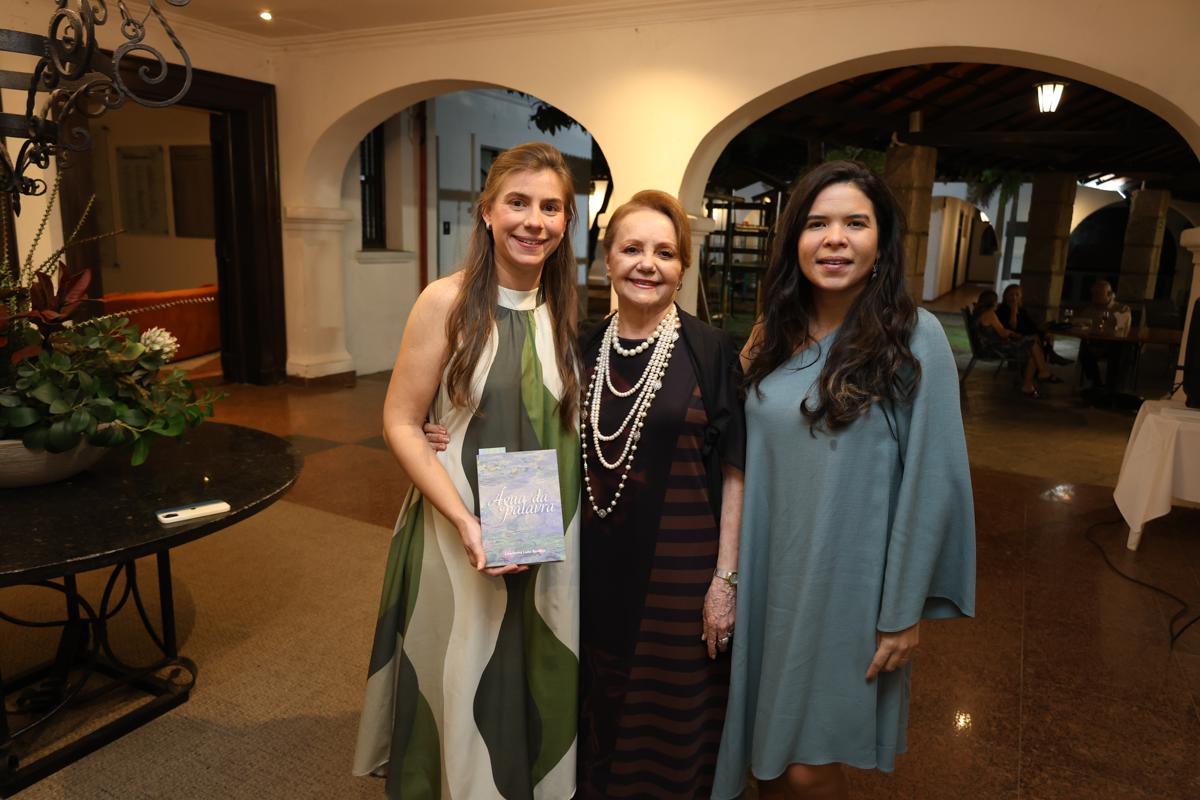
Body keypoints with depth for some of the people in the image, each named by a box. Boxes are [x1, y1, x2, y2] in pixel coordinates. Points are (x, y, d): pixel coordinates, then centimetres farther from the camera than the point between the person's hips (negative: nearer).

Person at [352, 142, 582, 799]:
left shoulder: (567, 309, 2)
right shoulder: (447, 301, -11)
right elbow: (400, 424, -10)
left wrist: (552, 520, -3)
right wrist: (466, 520, -19)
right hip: (459, 533, -4)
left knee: (539, 688, 19)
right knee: (460, 688, 13)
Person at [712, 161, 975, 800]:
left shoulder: (914, 337, -12)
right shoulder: (776, 333, 3)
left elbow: (930, 481, -11)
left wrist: (905, 611, -10)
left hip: (846, 585, -4)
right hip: (768, 578, 5)